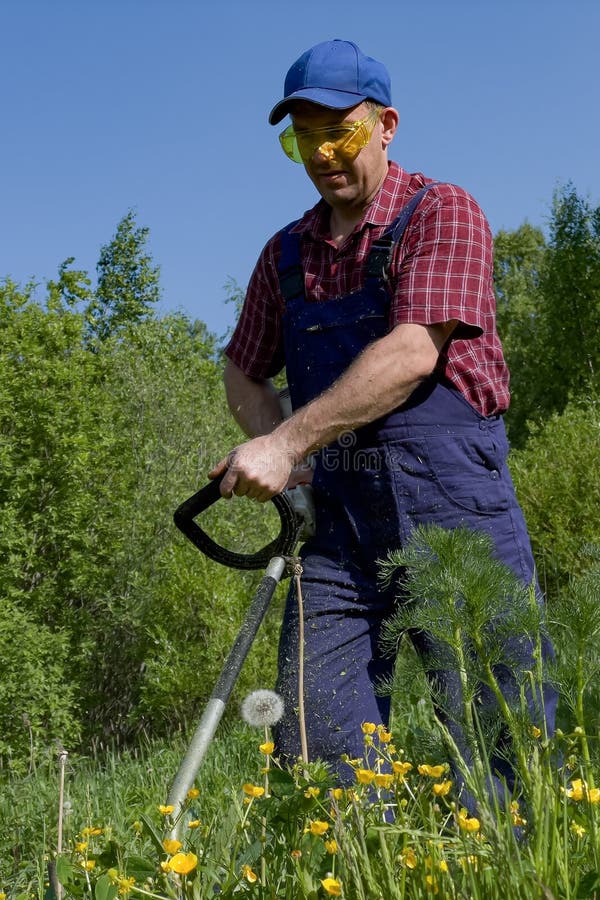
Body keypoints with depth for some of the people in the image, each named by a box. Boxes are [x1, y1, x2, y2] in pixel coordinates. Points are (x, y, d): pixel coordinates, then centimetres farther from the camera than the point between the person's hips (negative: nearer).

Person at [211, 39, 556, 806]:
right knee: (314, 741, 0)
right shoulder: (286, 253, 17)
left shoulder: (441, 213, -1)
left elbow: (414, 352, -15)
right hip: (337, 513, 5)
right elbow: (244, 374, 24)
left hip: (448, 496, -5)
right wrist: (270, 443, 2)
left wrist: (288, 441, -17)